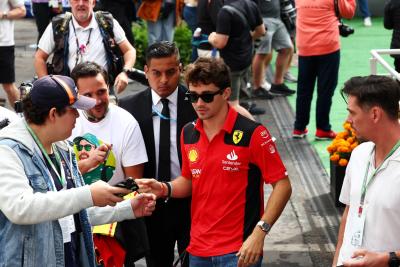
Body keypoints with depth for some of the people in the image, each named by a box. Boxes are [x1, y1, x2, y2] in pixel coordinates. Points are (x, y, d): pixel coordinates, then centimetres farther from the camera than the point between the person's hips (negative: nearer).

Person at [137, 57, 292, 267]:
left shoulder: (252, 134, -13)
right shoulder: (188, 133, 5)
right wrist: (165, 189, -3)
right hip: (198, 249, 6)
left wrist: (259, 233, -19)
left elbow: (282, 185, -11)